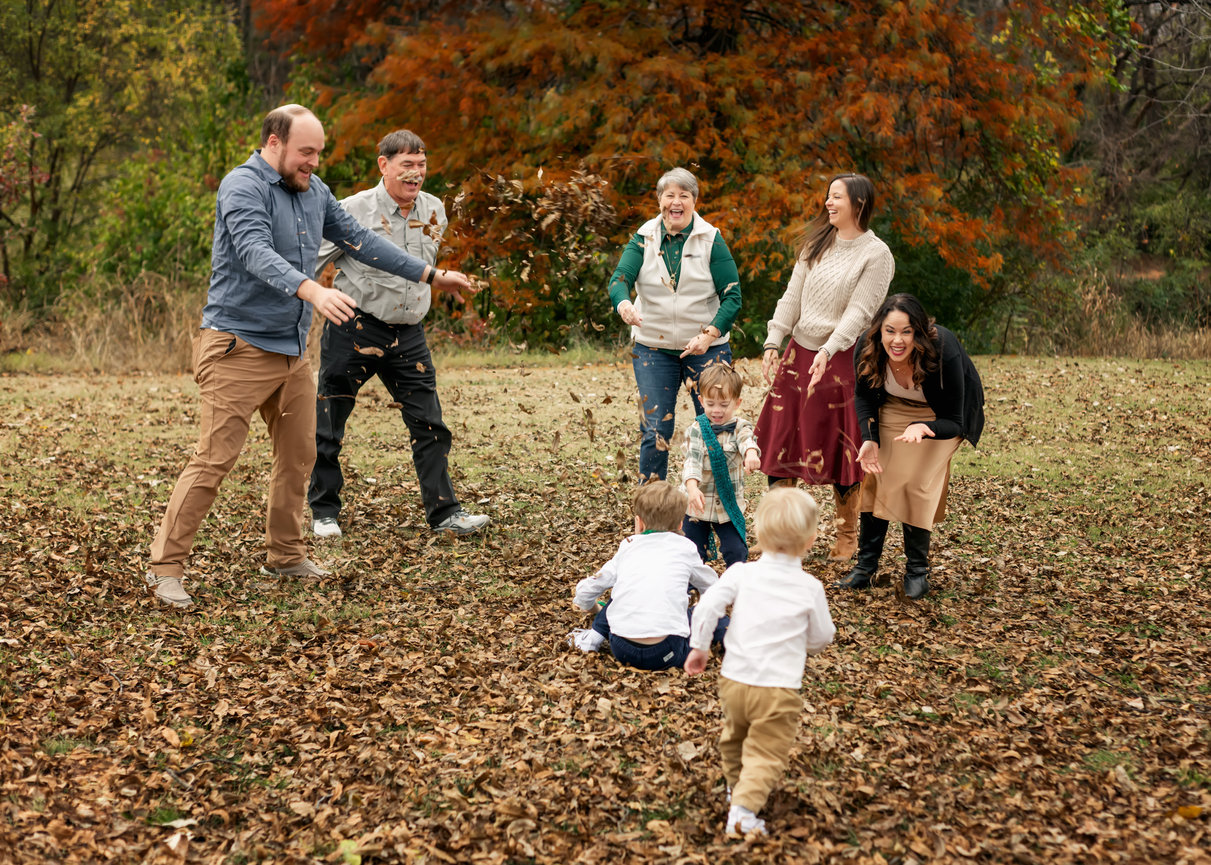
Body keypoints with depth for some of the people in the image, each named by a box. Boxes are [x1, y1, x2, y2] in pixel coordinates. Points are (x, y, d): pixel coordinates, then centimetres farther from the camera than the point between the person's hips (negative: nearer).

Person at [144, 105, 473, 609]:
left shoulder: (313, 191, 11)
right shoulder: (243, 186, -14)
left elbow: (359, 240, 19)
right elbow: (256, 252, -30)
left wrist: (429, 275, 19)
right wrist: (312, 290, -45)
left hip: (292, 349, 8)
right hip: (238, 346, -8)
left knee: (298, 455, 14)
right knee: (214, 459, -11)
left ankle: (286, 554, 29)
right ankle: (165, 566, -4)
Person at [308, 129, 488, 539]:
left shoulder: (434, 211, 6)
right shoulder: (354, 210, -11)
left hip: (408, 334, 5)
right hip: (354, 330, -4)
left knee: (430, 424, 2)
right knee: (328, 424, 4)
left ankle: (444, 512, 9)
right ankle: (324, 512, 18)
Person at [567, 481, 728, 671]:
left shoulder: (627, 548, 18)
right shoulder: (684, 547, 14)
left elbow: (585, 591, 24)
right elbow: (711, 587, 31)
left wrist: (594, 609, 47)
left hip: (622, 650, 2)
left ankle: (594, 637, 25)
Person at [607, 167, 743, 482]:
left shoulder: (711, 240, -2)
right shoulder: (644, 239, 3)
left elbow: (732, 295, -5)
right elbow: (620, 278, -10)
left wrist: (710, 334, -20)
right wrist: (623, 303, -34)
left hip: (706, 350, -1)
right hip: (653, 348, 1)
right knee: (654, 432, 0)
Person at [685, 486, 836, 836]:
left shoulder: (741, 573, -3)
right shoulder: (810, 587, -3)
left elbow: (707, 606, -12)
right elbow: (821, 638, 7)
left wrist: (698, 647, 1)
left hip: (733, 680, 3)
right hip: (779, 689, -3)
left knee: (734, 736, 27)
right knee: (766, 752, 1)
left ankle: (736, 785, 44)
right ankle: (744, 807, -17)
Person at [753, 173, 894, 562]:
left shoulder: (876, 254, -8)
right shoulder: (817, 243, 9)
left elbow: (858, 312, -15)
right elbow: (793, 296, 8)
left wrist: (827, 352, -26)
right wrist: (773, 342, -1)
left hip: (840, 358, -6)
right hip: (799, 351, 6)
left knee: (839, 448, 1)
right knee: (779, 438, 4)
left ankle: (847, 535, 16)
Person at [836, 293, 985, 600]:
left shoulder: (944, 352, -37)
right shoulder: (867, 348, -26)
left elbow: (954, 422, -30)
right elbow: (864, 396, -4)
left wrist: (923, 428, -51)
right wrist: (869, 439, -20)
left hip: (940, 415, -4)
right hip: (895, 408, 4)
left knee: (918, 481, -17)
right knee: (876, 474, -9)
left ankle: (917, 569, -1)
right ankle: (866, 564, 2)